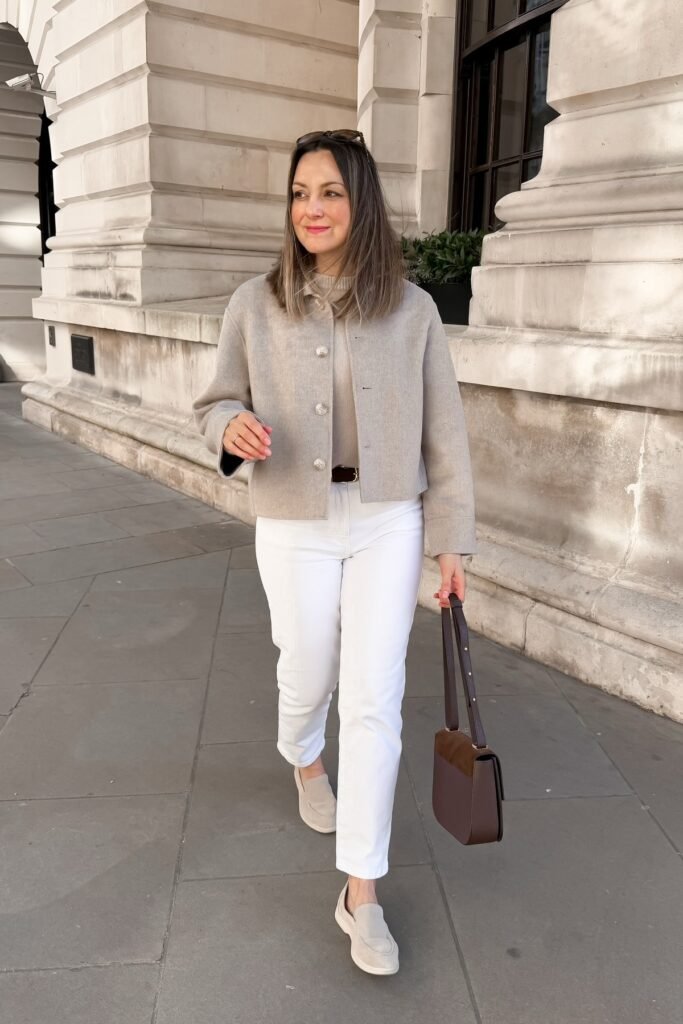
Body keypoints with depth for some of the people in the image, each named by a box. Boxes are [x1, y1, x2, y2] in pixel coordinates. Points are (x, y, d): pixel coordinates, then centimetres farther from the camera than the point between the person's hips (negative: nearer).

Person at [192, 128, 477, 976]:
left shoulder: (411, 309, -4)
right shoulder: (254, 305, -5)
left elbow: (441, 433, -1)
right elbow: (216, 403, 3)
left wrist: (451, 541, -1)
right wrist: (233, 428, -22)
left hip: (388, 524, 0)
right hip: (295, 528, 0)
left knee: (376, 699, -3)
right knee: (308, 676, 16)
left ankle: (362, 894, 11)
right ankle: (304, 760, 54)